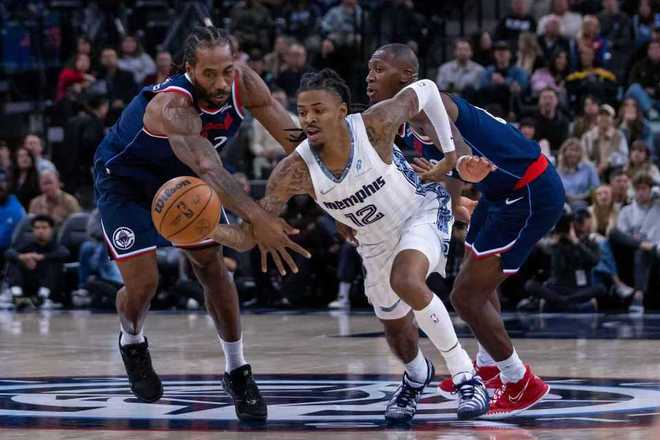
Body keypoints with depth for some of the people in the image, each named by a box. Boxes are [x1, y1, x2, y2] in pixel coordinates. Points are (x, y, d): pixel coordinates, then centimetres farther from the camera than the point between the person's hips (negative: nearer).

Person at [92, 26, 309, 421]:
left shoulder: (244, 83, -25)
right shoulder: (173, 106, -44)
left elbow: (292, 137, -18)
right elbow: (208, 167, -60)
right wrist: (257, 217, -73)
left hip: (178, 178, 5)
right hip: (124, 180, -5)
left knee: (213, 267, 0)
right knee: (143, 282, -8)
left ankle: (238, 372, 12)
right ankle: (132, 343, 27)